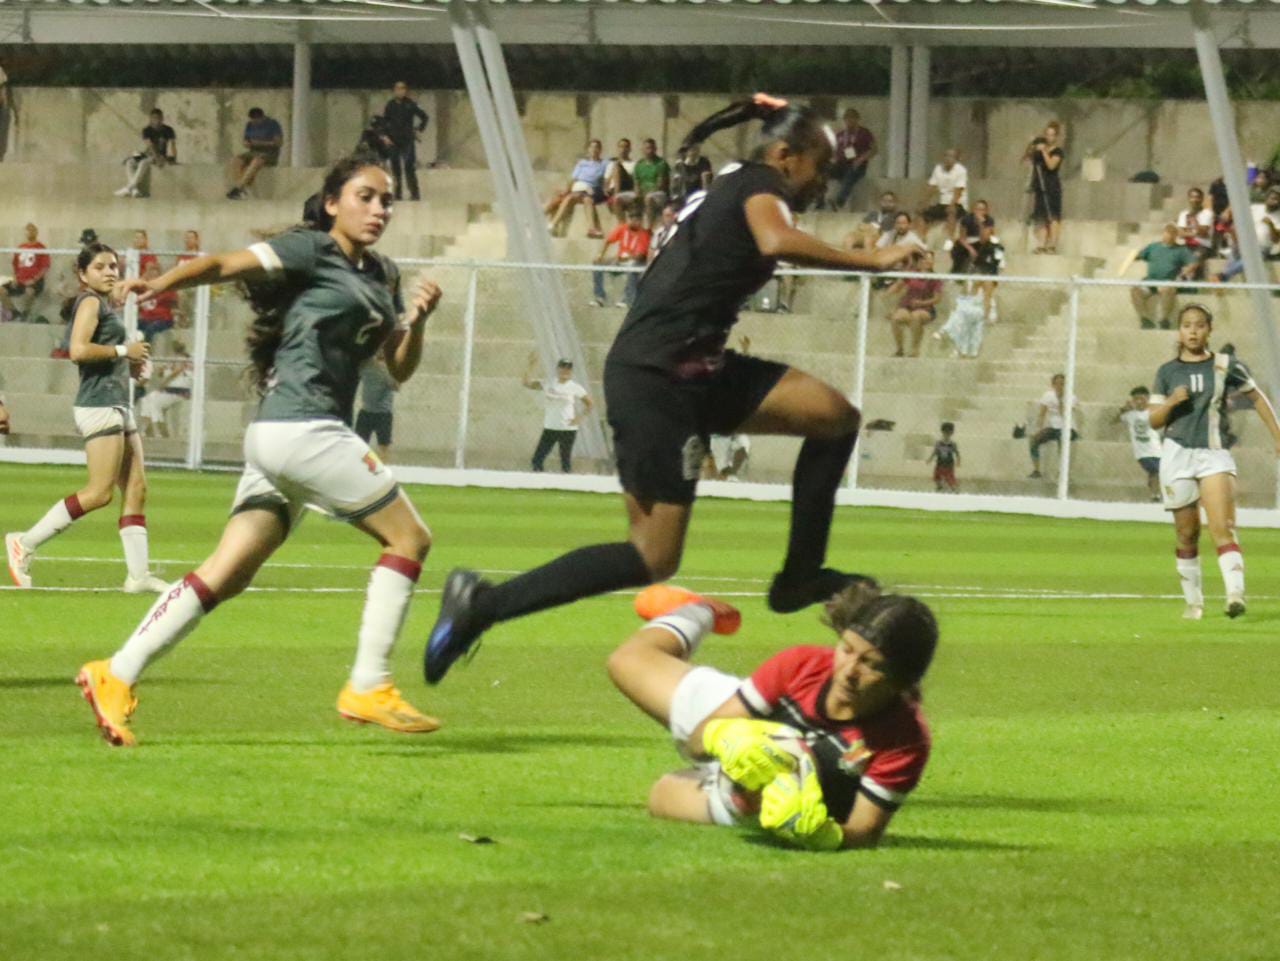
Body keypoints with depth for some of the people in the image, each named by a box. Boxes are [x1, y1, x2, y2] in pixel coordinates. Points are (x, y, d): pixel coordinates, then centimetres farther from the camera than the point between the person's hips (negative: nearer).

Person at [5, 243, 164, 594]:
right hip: (99, 404, -10)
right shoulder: (90, 302, -8)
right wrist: (122, 351, -14)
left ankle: (138, 574, 1)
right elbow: (78, 350, -22)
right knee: (99, 492, -14)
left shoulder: (107, 305, 20)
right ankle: (25, 544, -9)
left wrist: (129, 365, 12)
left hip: (118, 406, 10)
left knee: (136, 490, 4)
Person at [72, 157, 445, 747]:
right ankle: (367, 688, -3)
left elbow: (399, 368, 22)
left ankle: (116, 676, -2)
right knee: (409, 536, -3)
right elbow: (223, 265, -12)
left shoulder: (381, 277, 21)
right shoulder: (311, 250, -3)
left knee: (228, 574, 2)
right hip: (301, 427, -8)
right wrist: (162, 282, -30)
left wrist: (417, 318, 2)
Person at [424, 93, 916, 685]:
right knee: (654, 558, -9)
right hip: (655, 375, -10)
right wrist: (869, 260, -21)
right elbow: (776, 241, -27)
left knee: (834, 415, 2)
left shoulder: (728, 191, 22)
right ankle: (481, 604, -7)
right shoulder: (761, 184, -5)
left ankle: (800, 577, 5)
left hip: (694, 370, 10)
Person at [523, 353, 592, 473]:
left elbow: (589, 403, 6)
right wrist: (532, 365, -10)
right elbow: (526, 382, -2)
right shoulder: (548, 385, 4)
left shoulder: (575, 388, -1)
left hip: (568, 429, -3)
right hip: (549, 428, 3)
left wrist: (580, 417, -9)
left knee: (566, 461, -1)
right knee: (536, 460, -1)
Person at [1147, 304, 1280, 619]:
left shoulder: (1225, 366, 4)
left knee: (1222, 529, -18)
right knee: (1187, 535, 5)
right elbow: (1154, 421, 7)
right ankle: (1193, 602, 17)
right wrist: (1170, 403, -13)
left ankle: (1235, 594, -32)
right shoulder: (1167, 372, 7)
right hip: (1177, 455, 2)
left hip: (1215, 455, -2)